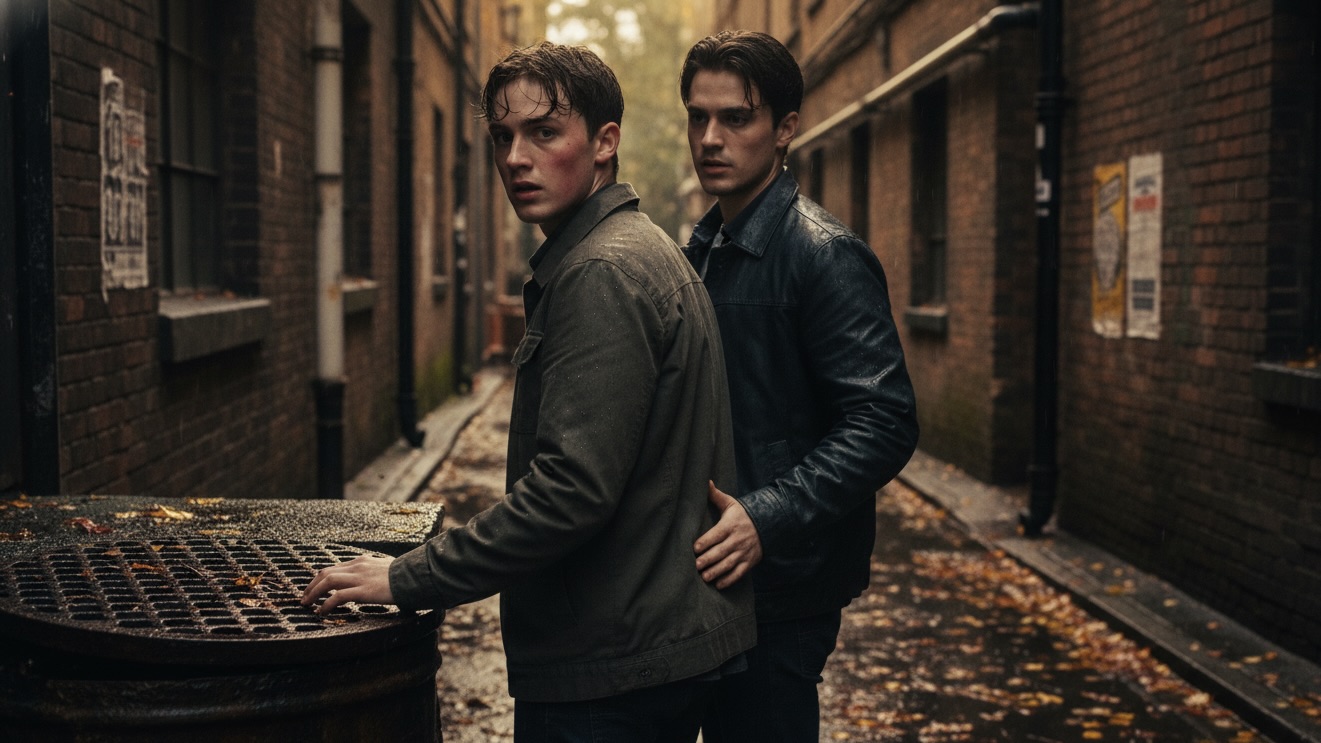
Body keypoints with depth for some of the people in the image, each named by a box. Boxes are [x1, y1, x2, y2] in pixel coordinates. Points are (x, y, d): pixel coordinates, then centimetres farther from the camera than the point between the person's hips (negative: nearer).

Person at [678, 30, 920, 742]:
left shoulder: (824, 253, -14)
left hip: (779, 578, -8)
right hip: (708, 574, 8)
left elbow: (884, 423, -22)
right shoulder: (700, 250, 13)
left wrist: (769, 519, -29)